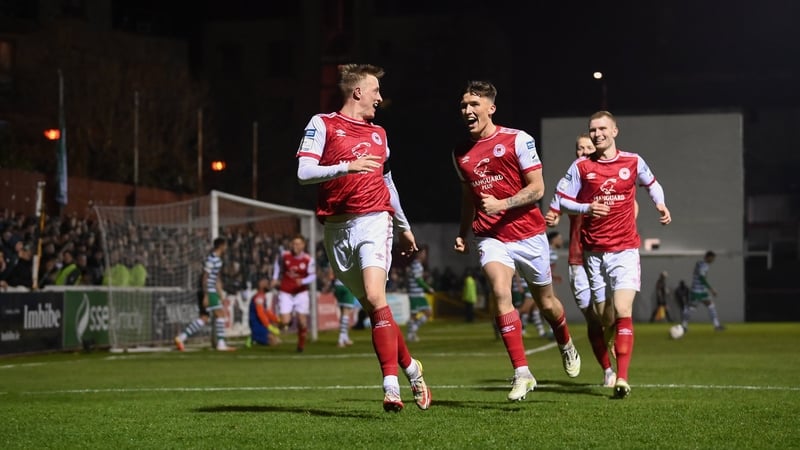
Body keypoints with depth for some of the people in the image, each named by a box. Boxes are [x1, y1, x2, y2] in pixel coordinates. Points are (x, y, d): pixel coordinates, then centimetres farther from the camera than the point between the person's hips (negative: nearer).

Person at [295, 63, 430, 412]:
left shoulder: (378, 134, 19)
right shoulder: (322, 124, 3)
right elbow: (304, 173, -8)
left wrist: (404, 227, 36)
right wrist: (348, 167, -21)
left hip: (374, 221, 1)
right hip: (337, 228, -1)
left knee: (375, 297, -20)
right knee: (371, 306, 5)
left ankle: (391, 386, -25)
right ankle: (410, 367, 24)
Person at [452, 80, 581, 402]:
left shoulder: (517, 140, -7)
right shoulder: (460, 154, 8)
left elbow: (537, 188, -9)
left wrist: (502, 204, -22)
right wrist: (462, 233, 14)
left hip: (528, 234, -2)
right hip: (491, 238, 2)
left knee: (545, 302, 11)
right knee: (500, 294, -23)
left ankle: (566, 345, 46)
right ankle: (522, 373, -21)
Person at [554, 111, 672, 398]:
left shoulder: (633, 162, 4)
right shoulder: (581, 167, 2)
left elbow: (652, 184, 23)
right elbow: (562, 199, 3)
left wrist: (660, 205, 4)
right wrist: (587, 208, -15)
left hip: (625, 250, -1)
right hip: (593, 253, 1)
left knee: (623, 313, -17)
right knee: (604, 319, 5)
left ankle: (622, 380, -23)